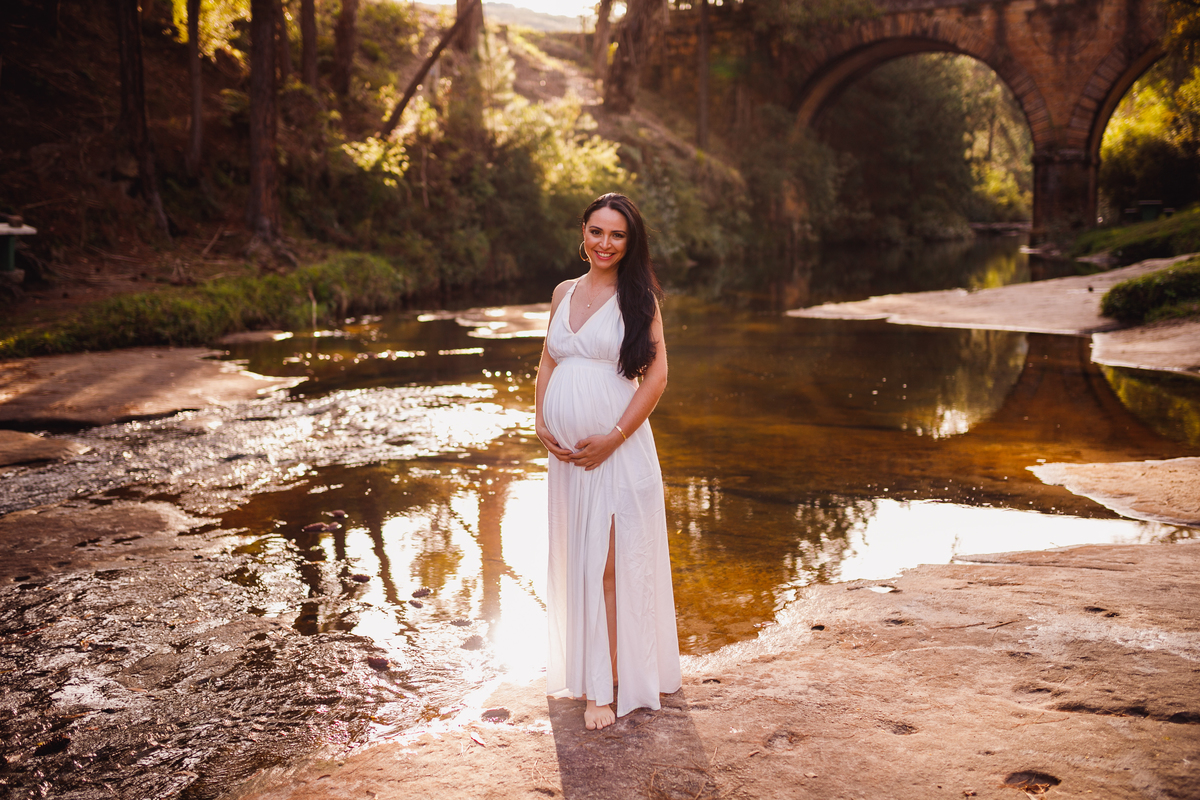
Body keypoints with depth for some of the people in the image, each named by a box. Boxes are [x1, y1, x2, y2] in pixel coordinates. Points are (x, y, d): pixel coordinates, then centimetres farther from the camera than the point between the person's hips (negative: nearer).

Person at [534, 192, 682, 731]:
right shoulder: (563, 293, 12)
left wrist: (612, 438, -14)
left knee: (608, 563, -3)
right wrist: (542, 425, 1)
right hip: (565, 450, 5)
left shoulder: (637, 297, -3)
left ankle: (605, 687, 5)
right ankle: (580, 668, 27)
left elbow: (656, 375, -9)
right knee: (573, 560, 13)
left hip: (616, 448, -5)